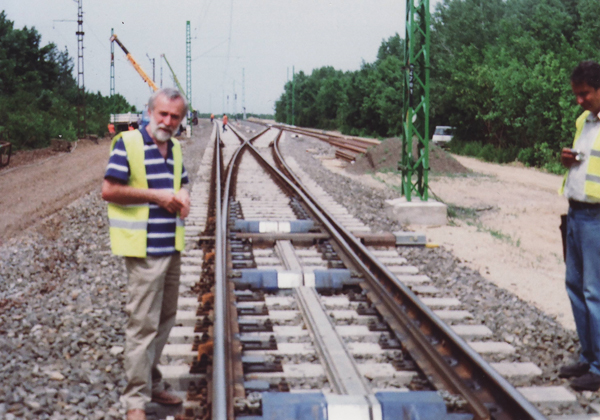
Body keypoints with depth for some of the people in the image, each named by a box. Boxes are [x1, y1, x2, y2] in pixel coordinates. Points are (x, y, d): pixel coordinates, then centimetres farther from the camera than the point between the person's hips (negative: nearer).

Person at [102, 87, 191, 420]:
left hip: (172, 248, 8)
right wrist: (157, 196, -14)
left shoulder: (175, 148, 12)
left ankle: (152, 383, 30)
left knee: (166, 319, 15)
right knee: (143, 324, -6)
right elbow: (109, 190, -14)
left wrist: (181, 197, 1)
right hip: (145, 250, -8)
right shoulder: (127, 143, -10)